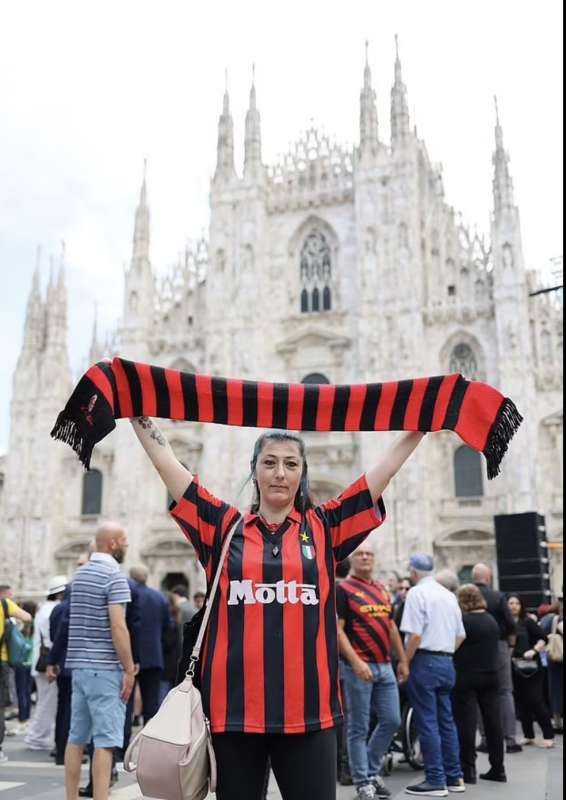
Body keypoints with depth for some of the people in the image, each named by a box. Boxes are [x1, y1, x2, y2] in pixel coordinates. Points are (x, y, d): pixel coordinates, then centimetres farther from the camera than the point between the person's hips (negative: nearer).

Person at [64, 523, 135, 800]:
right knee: (106, 740, -4)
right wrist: (129, 669, -13)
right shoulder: (115, 576, -12)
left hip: (78, 664, 8)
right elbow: (118, 627, -18)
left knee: (76, 736, 12)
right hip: (105, 667, -8)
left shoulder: (79, 574, 12)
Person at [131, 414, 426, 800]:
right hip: (235, 706, 1)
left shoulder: (325, 527, 7)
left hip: (309, 708, 0)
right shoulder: (224, 526, 6)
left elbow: (386, 468, 7)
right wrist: (136, 411, 8)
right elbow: (167, 463, 6)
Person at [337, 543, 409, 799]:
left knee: (392, 721, 10)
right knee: (359, 728, 2)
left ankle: (372, 770, 27)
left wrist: (403, 660, 17)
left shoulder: (382, 590, 15)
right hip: (359, 667, -7)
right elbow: (337, 630, -13)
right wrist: (355, 662, -22)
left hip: (385, 666, 7)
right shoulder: (343, 589, -7)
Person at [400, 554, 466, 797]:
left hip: (425, 661, -8)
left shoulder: (417, 593, -10)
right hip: (447, 662, 8)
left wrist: (404, 664, -9)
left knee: (427, 723, -2)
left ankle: (436, 781, 1)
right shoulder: (449, 595, 13)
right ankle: (454, 777, 18)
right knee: (446, 721, 13)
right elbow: (460, 635, 15)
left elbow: (415, 634, -17)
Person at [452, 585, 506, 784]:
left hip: (467, 678, -7)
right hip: (491, 675, 7)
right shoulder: (492, 621, 7)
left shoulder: (464, 621, -14)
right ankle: (498, 769, 16)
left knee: (466, 723, -1)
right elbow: (493, 647, 15)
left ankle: (468, 769, 2)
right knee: (493, 722, 9)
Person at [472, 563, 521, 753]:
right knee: (505, 692, 9)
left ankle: (486, 739, 12)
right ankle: (510, 739, 8)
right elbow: (510, 625, -9)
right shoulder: (498, 597, -10)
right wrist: (510, 644, 9)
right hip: (499, 645, -1)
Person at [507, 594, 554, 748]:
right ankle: (528, 736, 18)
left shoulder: (528, 622, -5)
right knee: (521, 702, 8)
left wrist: (533, 651, -20)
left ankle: (549, 736, 3)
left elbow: (543, 638, -6)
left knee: (535, 701, -6)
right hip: (513, 669, 3)